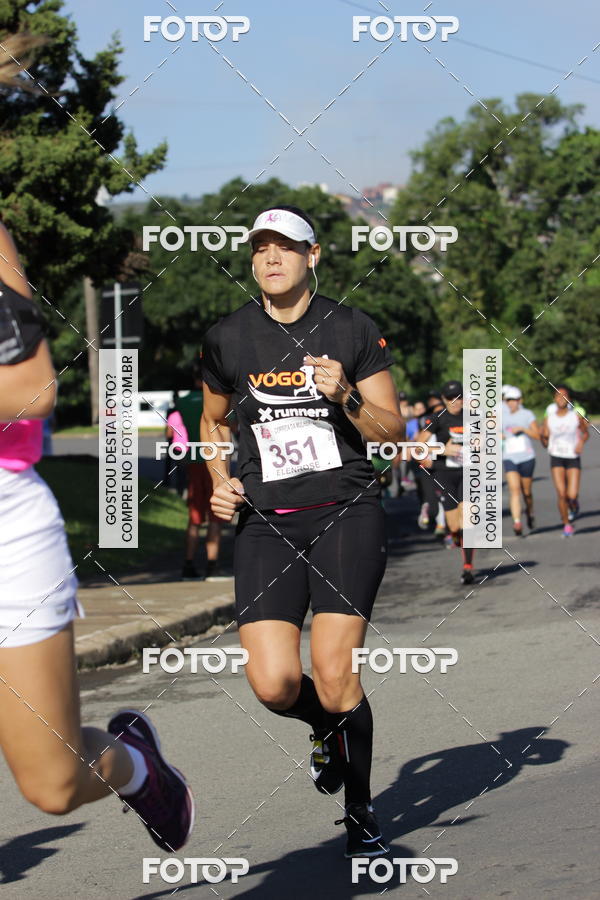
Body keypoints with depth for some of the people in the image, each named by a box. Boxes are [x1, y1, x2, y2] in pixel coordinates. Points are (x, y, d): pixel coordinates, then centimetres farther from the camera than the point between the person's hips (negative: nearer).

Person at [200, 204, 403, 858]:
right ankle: (330, 730, 24)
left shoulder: (352, 330, 2)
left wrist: (346, 397, -13)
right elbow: (213, 420, 24)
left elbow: (392, 432, 5)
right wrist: (219, 482, 7)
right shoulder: (227, 340, 7)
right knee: (274, 685, -13)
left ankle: (361, 816, 9)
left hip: (347, 514, -2)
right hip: (266, 526, 2)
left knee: (334, 678, -12)